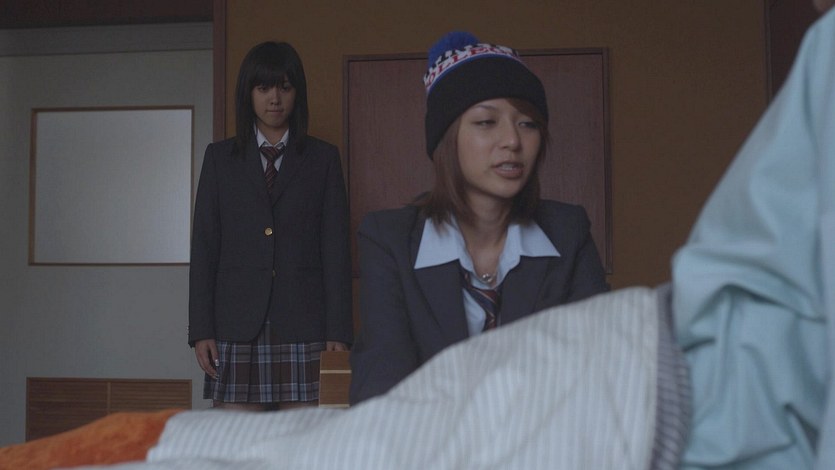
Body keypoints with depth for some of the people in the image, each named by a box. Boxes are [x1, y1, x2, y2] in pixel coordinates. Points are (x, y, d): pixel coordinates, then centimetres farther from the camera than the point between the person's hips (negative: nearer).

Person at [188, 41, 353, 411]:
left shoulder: (323, 159, 9)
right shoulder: (220, 157, 12)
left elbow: (335, 248, 4)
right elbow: (204, 246, 9)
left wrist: (338, 332, -2)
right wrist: (201, 329, 1)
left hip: (303, 327, -1)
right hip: (236, 327, 1)